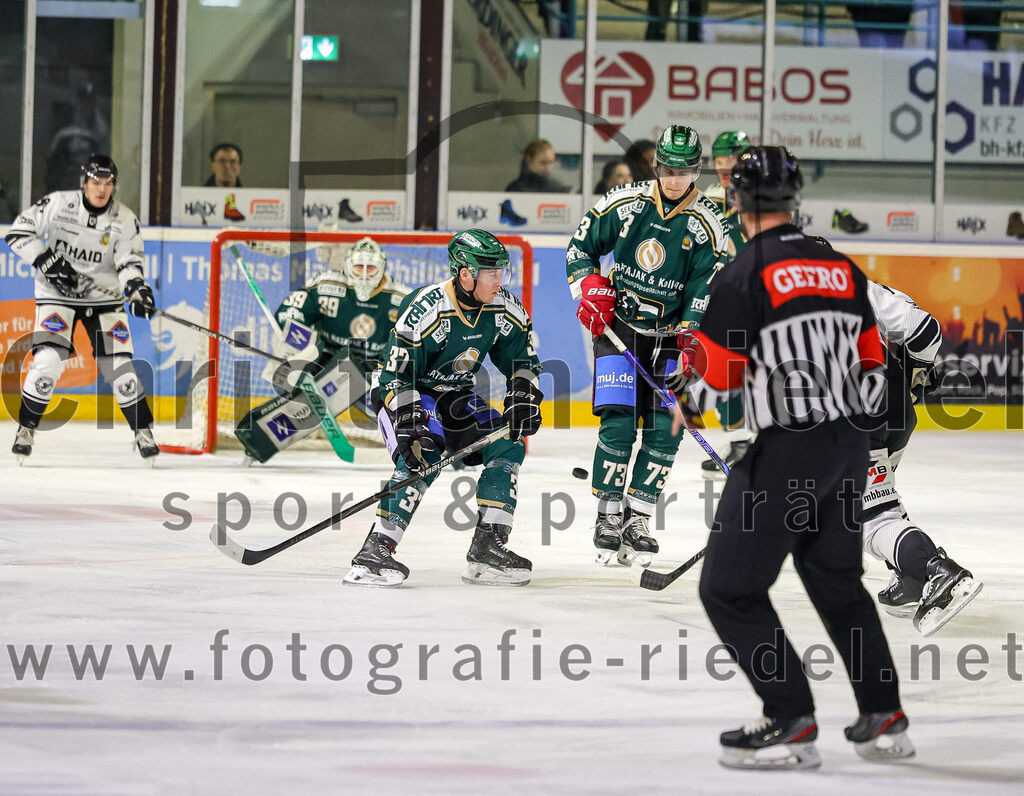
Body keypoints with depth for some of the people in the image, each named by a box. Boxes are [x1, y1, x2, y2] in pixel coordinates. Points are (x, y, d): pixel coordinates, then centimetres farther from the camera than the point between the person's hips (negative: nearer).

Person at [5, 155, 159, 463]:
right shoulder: (58, 204, -12)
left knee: (119, 365, -5)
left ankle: (143, 431, 10)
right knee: (49, 360, -18)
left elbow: (129, 262, -7)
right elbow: (18, 233, -8)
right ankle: (26, 428, -2)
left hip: (103, 297, 2)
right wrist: (49, 263, -17)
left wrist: (137, 290, -27)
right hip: (57, 295, -2)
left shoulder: (125, 220, -5)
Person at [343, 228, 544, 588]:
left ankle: (487, 548, -2)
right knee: (424, 454, -30)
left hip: (458, 398, 7)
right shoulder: (425, 308, -28)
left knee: (508, 447, -6)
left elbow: (523, 360, 6)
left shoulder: (505, 309, -9)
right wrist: (409, 429, -34)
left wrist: (523, 401, -11)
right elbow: (396, 373, -27)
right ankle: (375, 551, -33)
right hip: (404, 395, -7)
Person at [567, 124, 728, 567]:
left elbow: (705, 290, -7)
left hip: (669, 334, 1)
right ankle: (608, 515, 0)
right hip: (617, 326, -1)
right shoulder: (624, 204, -4)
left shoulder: (706, 225, -6)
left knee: (666, 428, -4)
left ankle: (638, 519, 7)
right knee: (618, 423, -11)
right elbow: (580, 247, 7)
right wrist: (588, 288, -8)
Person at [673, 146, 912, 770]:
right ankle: (884, 719, 22)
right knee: (837, 579, 22)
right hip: (849, 448, 7)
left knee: (730, 589, 1)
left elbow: (713, 382, -10)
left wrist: (688, 387, 12)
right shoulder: (842, 269, 9)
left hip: (783, 454, -7)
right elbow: (872, 364, 14)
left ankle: (792, 724, -5)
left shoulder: (745, 276, -12)